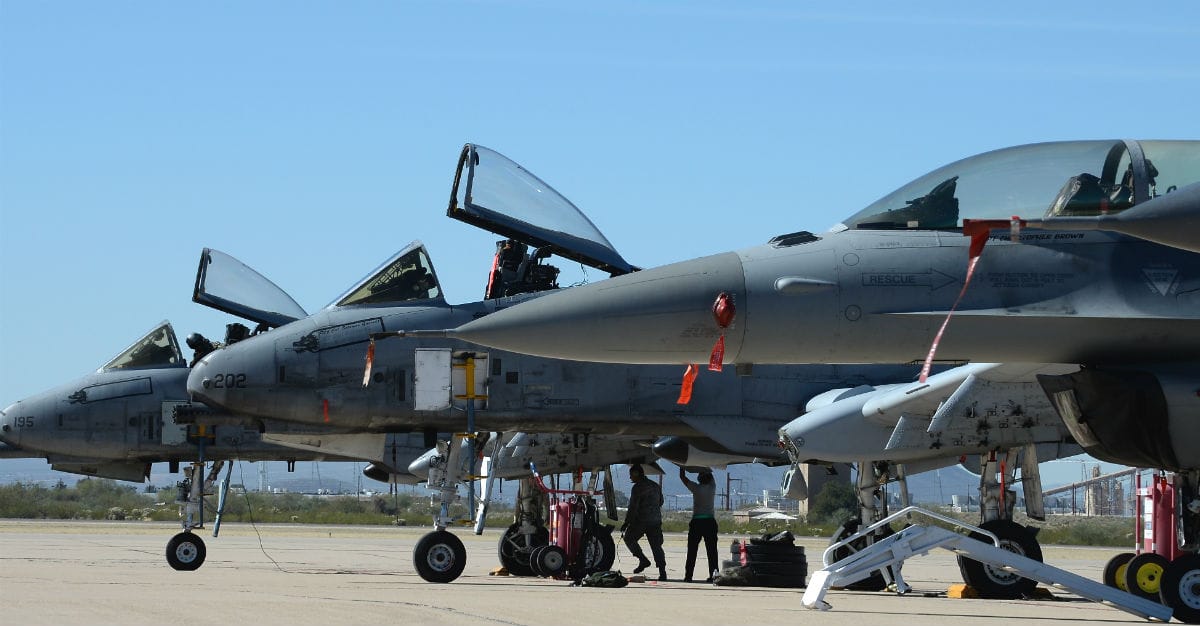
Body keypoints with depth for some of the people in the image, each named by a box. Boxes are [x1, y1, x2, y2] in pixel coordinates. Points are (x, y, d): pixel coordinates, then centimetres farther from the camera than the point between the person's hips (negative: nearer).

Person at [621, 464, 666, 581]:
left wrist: (626, 523, -11)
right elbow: (660, 502, 24)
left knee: (629, 538, 13)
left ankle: (643, 560, -1)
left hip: (641, 520, -7)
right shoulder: (655, 486, 14)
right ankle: (662, 572, -1)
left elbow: (633, 507, -15)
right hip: (656, 521, 7)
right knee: (656, 546, 7)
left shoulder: (638, 488, -10)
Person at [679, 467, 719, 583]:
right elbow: (710, 475, 22)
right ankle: (713, 575, 0)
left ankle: (688, 576, -2)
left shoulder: (696, 488, -6)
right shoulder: (712, 487, 2)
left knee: (692, 551, 1)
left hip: (697, 522, -3)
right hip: (710, 522, 3)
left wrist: (682, 466, 16)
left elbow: (682, 477, 3)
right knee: (711, 551, 3)